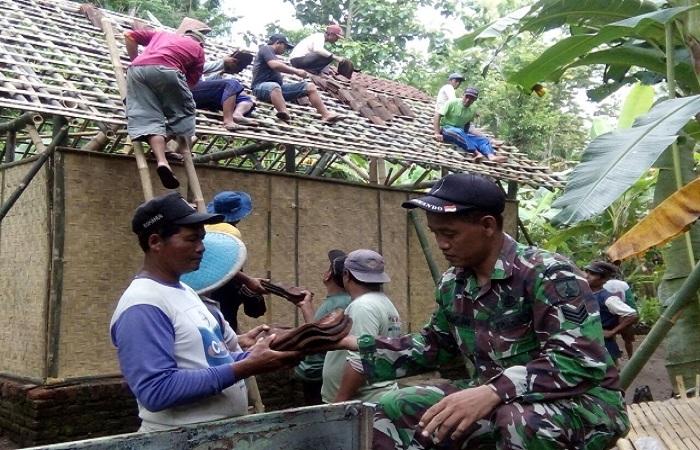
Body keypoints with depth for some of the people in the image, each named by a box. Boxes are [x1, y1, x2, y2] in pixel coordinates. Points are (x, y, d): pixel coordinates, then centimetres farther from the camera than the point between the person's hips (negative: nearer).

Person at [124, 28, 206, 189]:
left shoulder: (162, 34, 38)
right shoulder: (198, 49, 28)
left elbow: (129, 35, 30)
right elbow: (190, 82, 21)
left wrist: (135, 61, 37)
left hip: (137, 69, 3)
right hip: (166, 69, -3)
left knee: (148, 118, -2)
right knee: (183, 111, 18)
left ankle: (162, 160, -19)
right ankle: (184, 152, 15)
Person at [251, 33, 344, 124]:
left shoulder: (272, 55, 29)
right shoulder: (266, 48, -1)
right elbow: (275, 65, -18)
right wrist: (296, 71, -14)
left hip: (279, 85, 9)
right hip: (262, 86, -9)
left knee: (310, 86, -3)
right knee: (275, 87, -46)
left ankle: (326, 115, -21)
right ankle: (285, 114, -71)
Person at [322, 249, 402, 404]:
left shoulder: (363, 306, -17)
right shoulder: (383, 302, 15)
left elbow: (360, 362, -25)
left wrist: (339, 402, -21)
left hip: (364, 403, -10)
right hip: (376, 398, 10)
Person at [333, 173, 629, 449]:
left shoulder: (548, 274, -20)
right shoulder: (452, 285, 3)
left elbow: (580, 360, -29)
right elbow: (433, 345, 17)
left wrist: (492, 391, -40)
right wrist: (357, 343, 8)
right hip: (493, 401, 7)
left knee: (522, 420, -41)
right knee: (390, 412, -2)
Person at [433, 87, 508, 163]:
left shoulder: (473, 109, 6)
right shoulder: (452, 102, -11)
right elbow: (437, 116, -15)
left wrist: (465, 136, 6)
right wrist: (437, 133, -24)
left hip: (461, 134, 6)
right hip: (446, 129, -6)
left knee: (483, 139, -16)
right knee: (459, 132, -39)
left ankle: (491, 156, -44)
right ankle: (476, 153, -54)